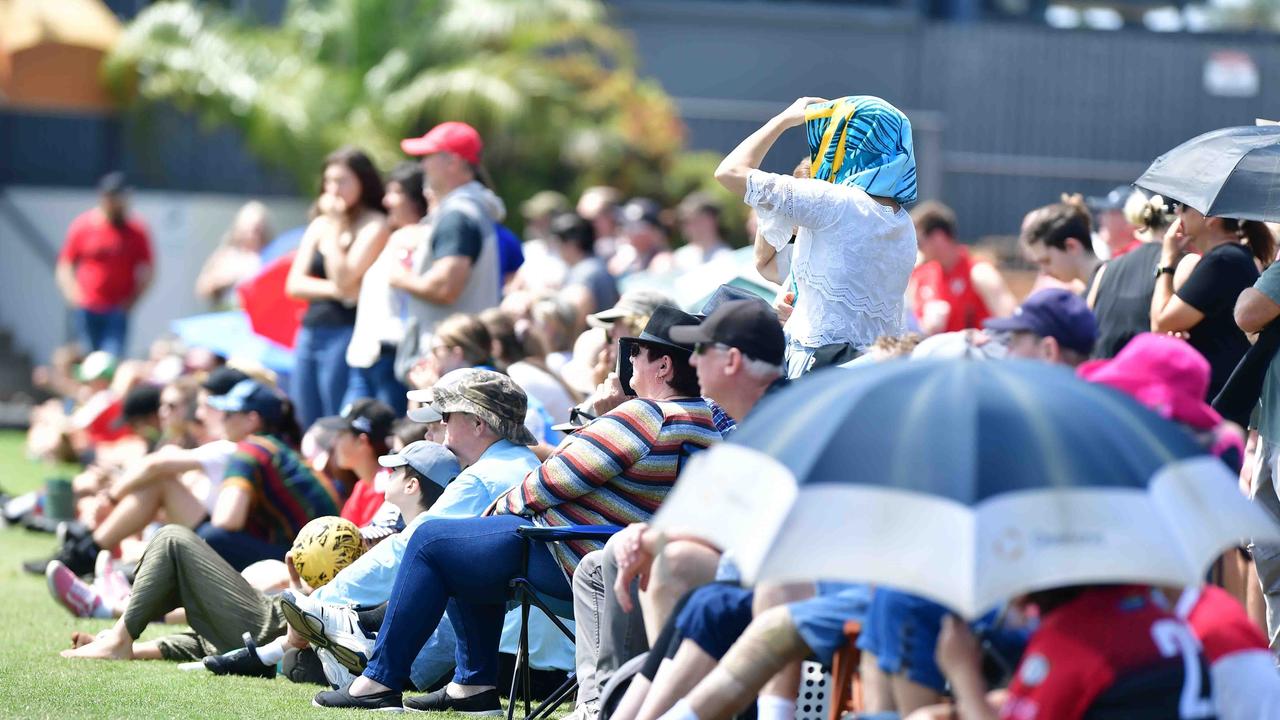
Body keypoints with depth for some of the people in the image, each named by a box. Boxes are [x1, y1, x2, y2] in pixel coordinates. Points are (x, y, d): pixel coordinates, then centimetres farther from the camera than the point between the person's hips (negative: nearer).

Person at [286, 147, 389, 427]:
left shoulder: (374, 226, -4)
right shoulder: (319, 225, 16)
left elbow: (343, 278, -15)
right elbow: (294, 284, 8)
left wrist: (334, 226, -8)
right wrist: (333, 290, -9)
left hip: (346, 333, -7)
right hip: (310, 331, 7)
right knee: (305, 429, 5)